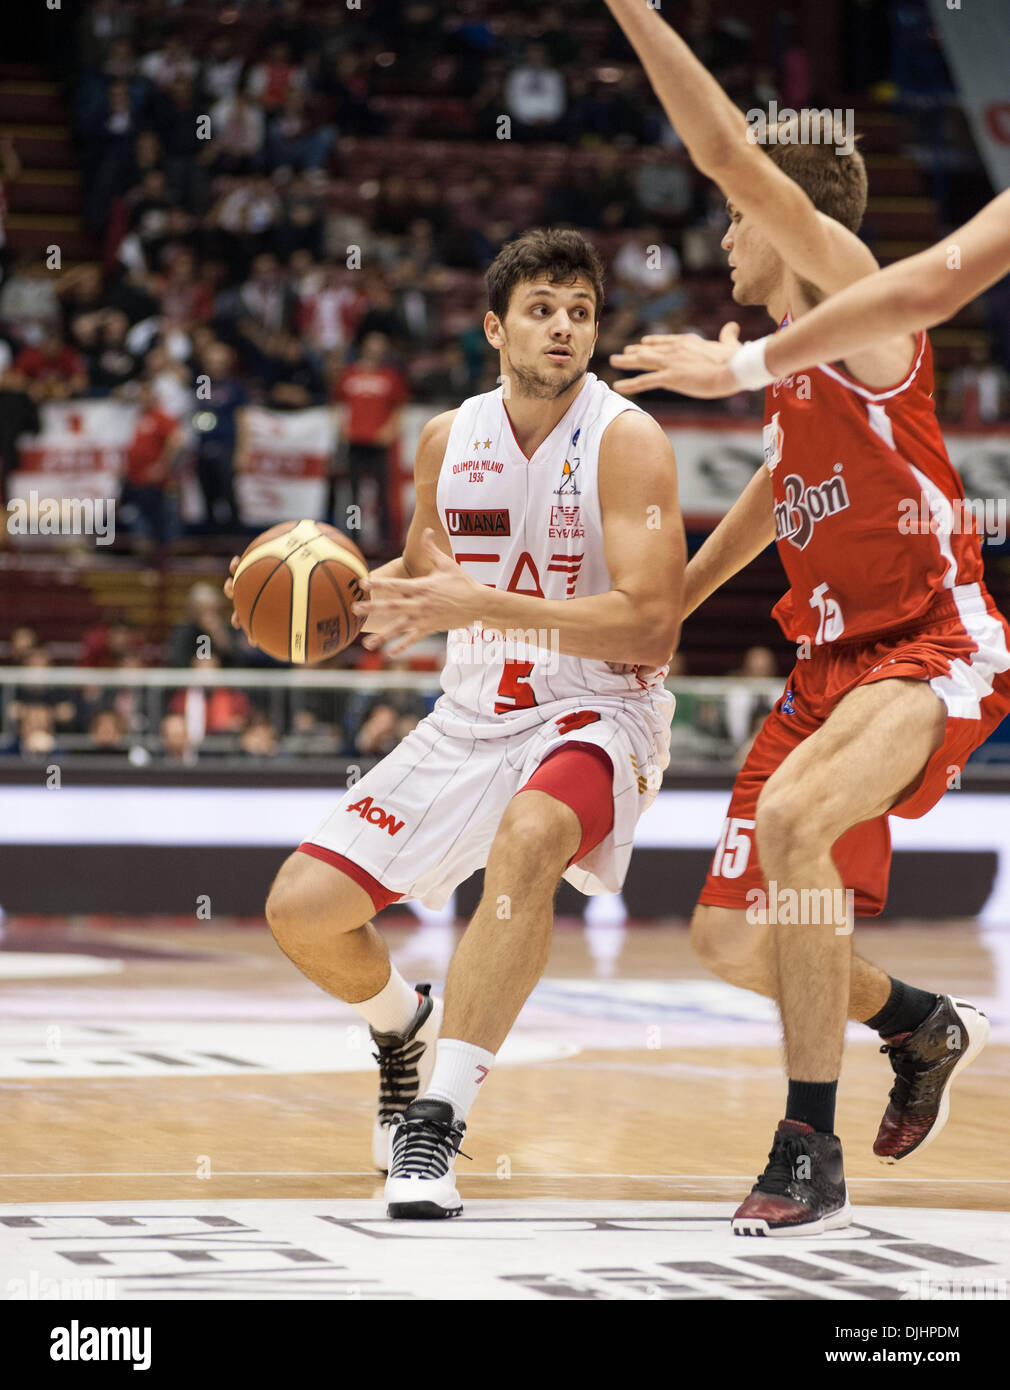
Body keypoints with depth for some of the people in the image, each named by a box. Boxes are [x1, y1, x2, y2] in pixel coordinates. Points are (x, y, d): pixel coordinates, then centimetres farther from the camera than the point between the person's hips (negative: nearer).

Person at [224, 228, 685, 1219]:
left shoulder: (626, 441, -13)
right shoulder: (449, 440, 4)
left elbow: (651, 628, -22)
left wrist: (485, 606, -28)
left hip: (595, 717, -6)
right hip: (470, 720, 6)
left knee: (528, 836, -40)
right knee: (300, 909, -2)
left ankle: (437, 1121, -38)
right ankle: (405, 1029, 34)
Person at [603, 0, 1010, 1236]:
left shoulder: (857, 304, -8)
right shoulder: (789, 367, 16)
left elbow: (731, 154, -19)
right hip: (828, 661, 9)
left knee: (793, 815, -35)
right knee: (728, 939, 6)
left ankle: (811, 1156, -28)